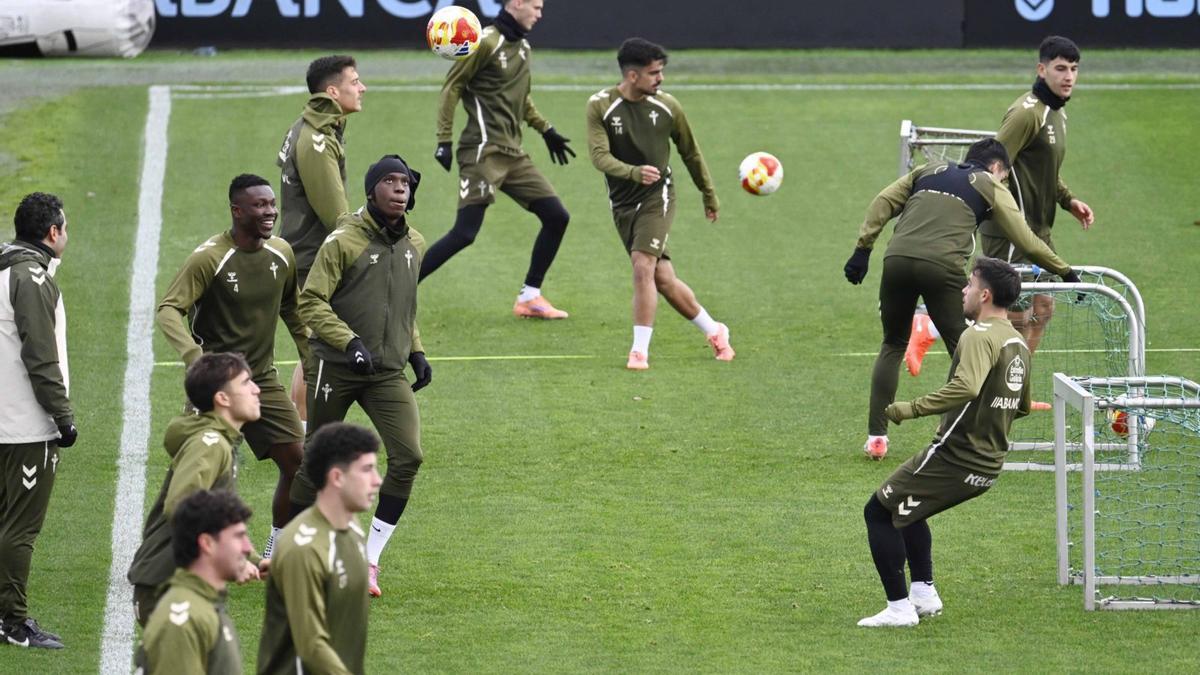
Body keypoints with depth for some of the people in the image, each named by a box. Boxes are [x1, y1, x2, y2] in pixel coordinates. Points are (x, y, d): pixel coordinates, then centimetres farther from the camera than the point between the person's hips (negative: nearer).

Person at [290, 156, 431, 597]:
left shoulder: (413, 245, 10)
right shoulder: (345, 240, -10)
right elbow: (311, 302, -11)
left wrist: (416, 352, 13)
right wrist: (350, 342, -22)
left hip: (388, 373, 5)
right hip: (336, 369, -5)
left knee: (408, 457, -13)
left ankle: (369, 560, -3)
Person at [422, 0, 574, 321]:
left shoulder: (523, 48, 16)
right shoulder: (486, 42, -9)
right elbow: (452, 87, -9)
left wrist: (546, 130, 29)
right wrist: (444, 140, -13)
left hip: (512, 154, 8)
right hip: (484, 151, -8)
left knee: (557, 217, 4)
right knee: (464, 233, -16)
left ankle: (530, 297, 13)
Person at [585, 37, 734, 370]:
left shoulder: (667, 106, -3)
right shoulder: (600, 106, -9)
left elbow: (690, 153, 11)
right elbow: (599, 155, -18)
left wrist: (709, 195, 20)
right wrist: (634, 172, -36)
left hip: (657, 197, -1)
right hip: (622, 203, 1)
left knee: (643, 266, -21)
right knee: (663, 279, 4)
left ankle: (640, 351, -16)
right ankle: (714, 331, 23)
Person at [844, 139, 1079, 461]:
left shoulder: (929, 170, 28)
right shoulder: (991, 186, 18)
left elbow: (883, 203, 16)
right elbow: (1026, 242, 16)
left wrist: (863, 248, 14)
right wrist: (1065, 271, 26)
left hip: (897, 259, 4)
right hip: (942, 266, -4)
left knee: (893, 346, 19)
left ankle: (876, 437, 13)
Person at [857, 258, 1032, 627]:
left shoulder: (980, 337, -18)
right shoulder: (1018, 344, 11)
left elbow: (966, 387, -35)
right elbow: (1022, 406, 22)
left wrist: (912, 409, -30)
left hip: (954, 457, -9)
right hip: (987, 465, 9)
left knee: (878, 512, 2)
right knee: (907, 508, 30)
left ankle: (899, 607, -1)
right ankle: (924, 593, 26)